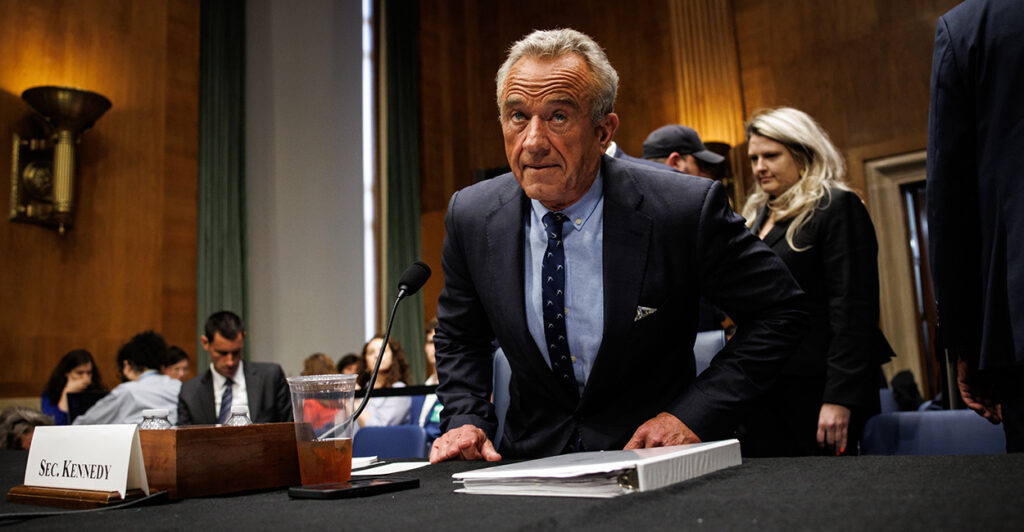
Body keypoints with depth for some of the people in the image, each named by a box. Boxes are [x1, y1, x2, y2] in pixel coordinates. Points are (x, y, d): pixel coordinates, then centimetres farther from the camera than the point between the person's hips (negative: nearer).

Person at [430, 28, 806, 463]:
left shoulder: (685, 210, -16)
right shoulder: (471, 216, -5)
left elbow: (779, 308, -4)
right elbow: (460, 339, 11)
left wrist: (695, 414, -12)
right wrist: (465, 419, -6)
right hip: (533, 457, 3)